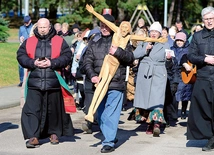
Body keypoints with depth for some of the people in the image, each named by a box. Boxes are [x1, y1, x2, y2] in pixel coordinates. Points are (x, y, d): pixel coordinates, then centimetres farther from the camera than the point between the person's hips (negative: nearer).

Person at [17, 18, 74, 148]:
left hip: (53, 82, 0)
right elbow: (21, 56, 6)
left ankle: (54, 133, 27)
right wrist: (33, 63, -10)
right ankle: (33, 137, -8)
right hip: (34, 82, 1)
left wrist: (52, 63, -14)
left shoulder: (59, 41, 5)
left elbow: (67, 56, -2)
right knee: (32, 109, -8)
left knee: (54, 109, 10)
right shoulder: (29, 42, 10)